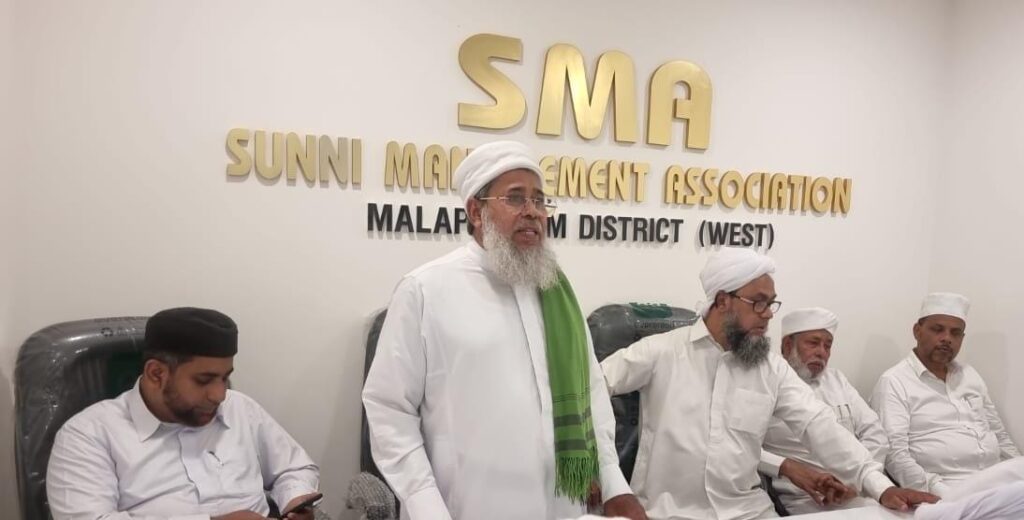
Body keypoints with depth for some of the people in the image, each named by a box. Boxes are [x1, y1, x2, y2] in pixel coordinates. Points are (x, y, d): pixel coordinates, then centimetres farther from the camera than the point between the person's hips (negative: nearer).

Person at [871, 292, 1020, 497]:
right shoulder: (893, 382, -5)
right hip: (947, 490, -8)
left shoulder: (969, 375, 18)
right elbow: (895, 454, -14)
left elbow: (1000, 436, 24)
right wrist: (942, 495, -24)